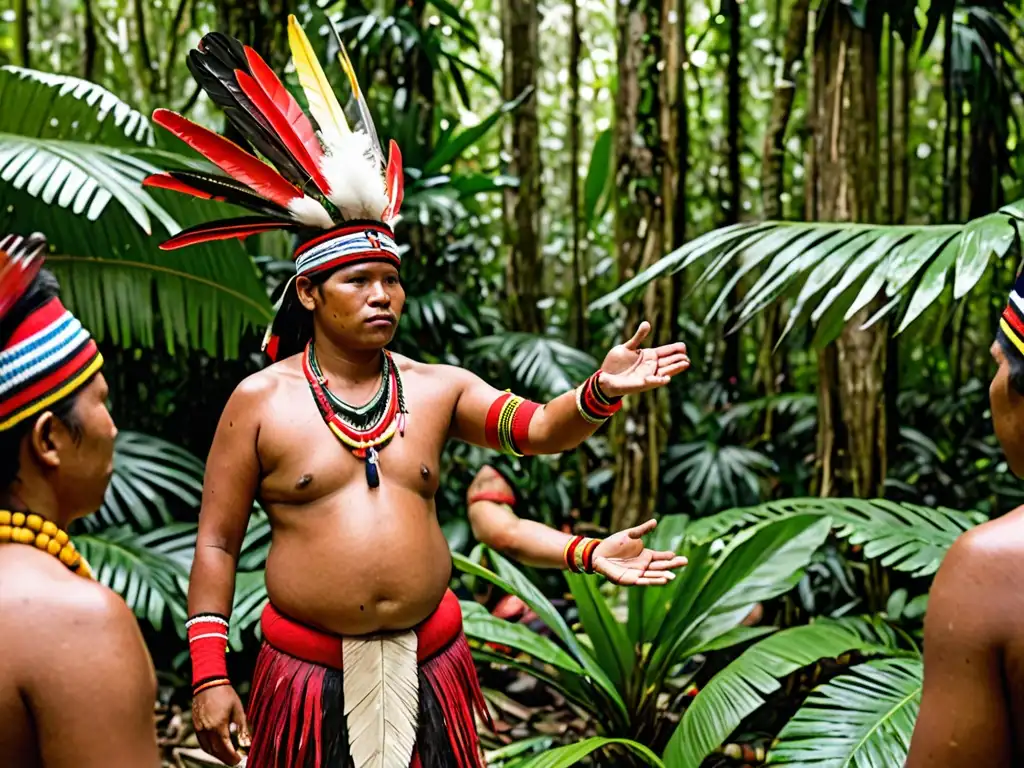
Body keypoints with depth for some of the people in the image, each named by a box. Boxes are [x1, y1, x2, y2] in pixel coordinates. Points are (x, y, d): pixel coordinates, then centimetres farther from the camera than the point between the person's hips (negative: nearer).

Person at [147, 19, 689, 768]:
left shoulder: (436, 387, 4)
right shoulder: (259, 401, -4)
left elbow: (540, 428, -8)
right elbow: (217, 543, -3)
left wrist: (600, 392, -30)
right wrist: (210, 676, -8)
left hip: (429, 661, 3)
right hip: (307, 668, -2)